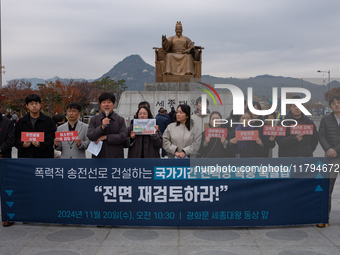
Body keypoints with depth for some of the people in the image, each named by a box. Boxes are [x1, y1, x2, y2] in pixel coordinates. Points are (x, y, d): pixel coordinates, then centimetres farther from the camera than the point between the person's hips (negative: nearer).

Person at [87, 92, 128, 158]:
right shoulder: (93, 120, 7)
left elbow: (123, 137, -7)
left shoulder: (120, 120, 4)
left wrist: (106, 137, -10)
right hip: (98, 156, 1)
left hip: (116, 156, -1)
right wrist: (102, 127, -18)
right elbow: (90, 136, -5)